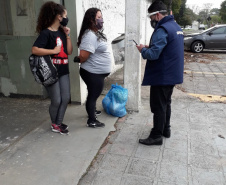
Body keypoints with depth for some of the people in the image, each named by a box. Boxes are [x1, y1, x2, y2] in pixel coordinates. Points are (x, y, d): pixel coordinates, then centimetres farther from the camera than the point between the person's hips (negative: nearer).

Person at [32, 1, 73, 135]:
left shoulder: (62, 32, 10)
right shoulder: (46, 33, -12)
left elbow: (69, 51, 9)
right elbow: (35, 50, -23)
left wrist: (67, 35, 0)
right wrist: (54, 51, -18)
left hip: (63, 71, 7)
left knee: (66, 98, 7)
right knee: (56, 101, 0)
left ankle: (59, 123, 23)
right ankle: (54, 124, 26)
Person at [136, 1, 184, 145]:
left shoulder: (162, 29, -21)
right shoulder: (176, 26, 12)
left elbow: (153, 55, -27)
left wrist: (143, 49, -8)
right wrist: (150, 47, 8)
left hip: (162, 76, -10)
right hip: (172, 74, 10)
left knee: (158, 106, 0)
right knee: (166, 103, 21)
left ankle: (156, 136, 12)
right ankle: (166, 129, 34)